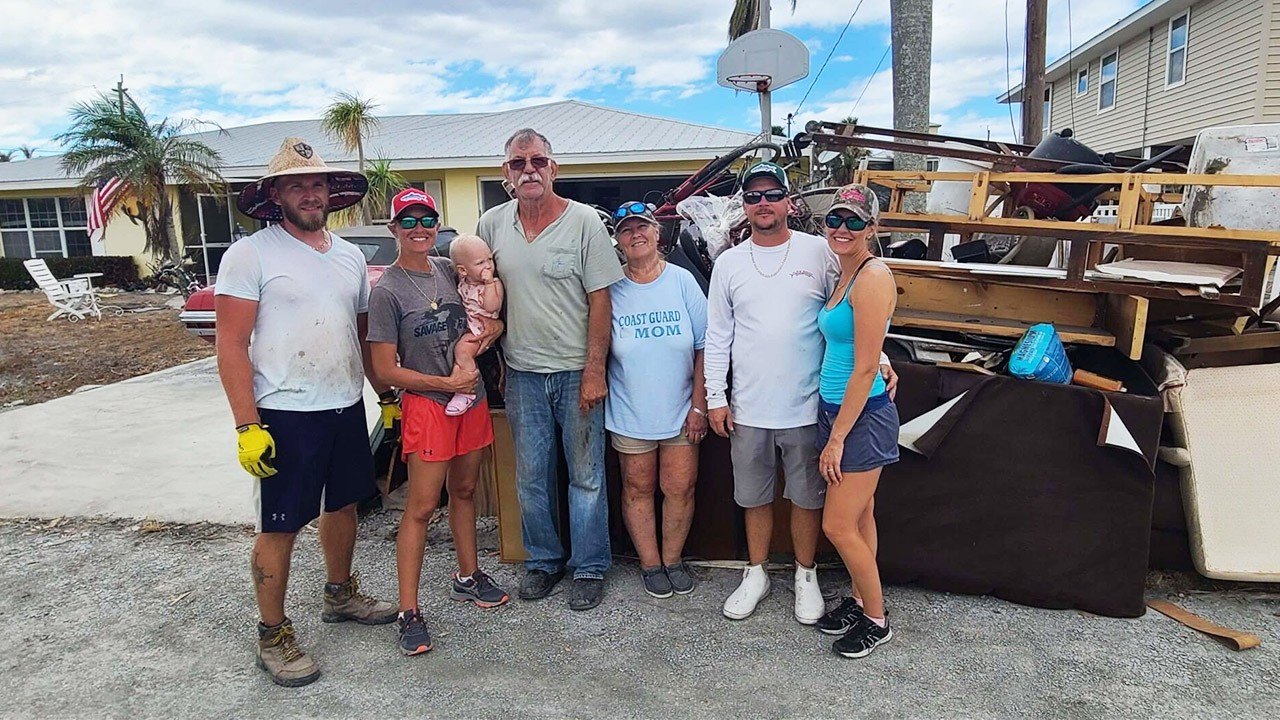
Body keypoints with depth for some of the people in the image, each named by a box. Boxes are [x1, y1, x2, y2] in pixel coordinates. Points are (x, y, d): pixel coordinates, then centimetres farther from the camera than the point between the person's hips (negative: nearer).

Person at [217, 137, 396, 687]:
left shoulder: (350, 255, 10)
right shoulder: (251, 255, -9)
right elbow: (231, 346, -12)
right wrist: (247, 426, -17)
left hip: (347, 408, 6)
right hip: (285, 416, -6)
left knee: (343, 505, 19)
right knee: (279, 527, 3)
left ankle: (340, 595, 40)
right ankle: (273, 636, 19)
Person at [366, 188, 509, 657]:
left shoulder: (449, 270, 6)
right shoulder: (387, 291, -11)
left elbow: (490, 315, 19)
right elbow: (385, 371, -12)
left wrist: (487, 332, -4)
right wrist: (445, 382, -14)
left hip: (472, 398, 6)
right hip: (426, 404, -6)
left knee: (464, 491, 18)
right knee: (421, 507, -5)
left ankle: (468, 578, 34)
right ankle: (409, 613, 4)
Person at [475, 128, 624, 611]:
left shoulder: (584, 221, -7)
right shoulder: (491, 225, 4)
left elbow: (600, 300, -8)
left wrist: (594, 370, -12)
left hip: (577, 371, -3)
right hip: (522, 372, 4)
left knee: (586, 475, 6)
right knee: (531, 477, 13)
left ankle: (589, 568, 21)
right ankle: (542, 560, 30)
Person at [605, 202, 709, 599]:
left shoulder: (682, 281, -4)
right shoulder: (610, 290, -5)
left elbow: (704, 347, -3)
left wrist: (699, 405, -5)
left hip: (680, 411, 1)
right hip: (630, 413, 0)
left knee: (680, 488, 7)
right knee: (638, 488, 11)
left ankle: (673, 559, 29)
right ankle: (650, 563, 29)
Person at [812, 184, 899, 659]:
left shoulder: (873, 277, -18)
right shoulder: (843, 276, 11)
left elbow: (864, 369, -20)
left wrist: (837, 438, -17)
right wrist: (834, 430, 13)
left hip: (863, 415, -8)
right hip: (836, 408, 9)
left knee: (838, 526, -1)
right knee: (860, 516, 18)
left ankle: (876, 620, 17)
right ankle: (859, 601, 32)